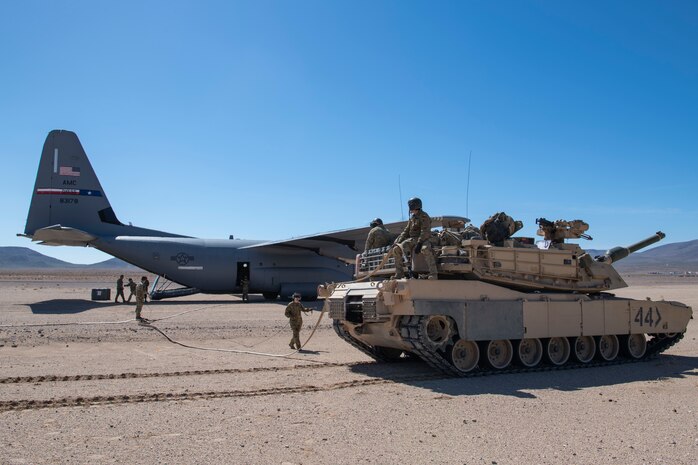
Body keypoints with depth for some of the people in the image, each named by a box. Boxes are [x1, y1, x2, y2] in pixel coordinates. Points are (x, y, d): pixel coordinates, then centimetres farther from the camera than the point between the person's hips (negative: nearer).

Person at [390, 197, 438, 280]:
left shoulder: (424, 216, -6)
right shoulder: (412, 218, 18)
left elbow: (425, 232, -16)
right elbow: (406, 231, 19)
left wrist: (419, 243, -27)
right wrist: (397, 241, 8)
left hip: (423, 240, -8)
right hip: (412, 239, 8)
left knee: (425, 250, -39)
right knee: (396, 249, -4)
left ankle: (433, 275, -38)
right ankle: (399, 274, -1)